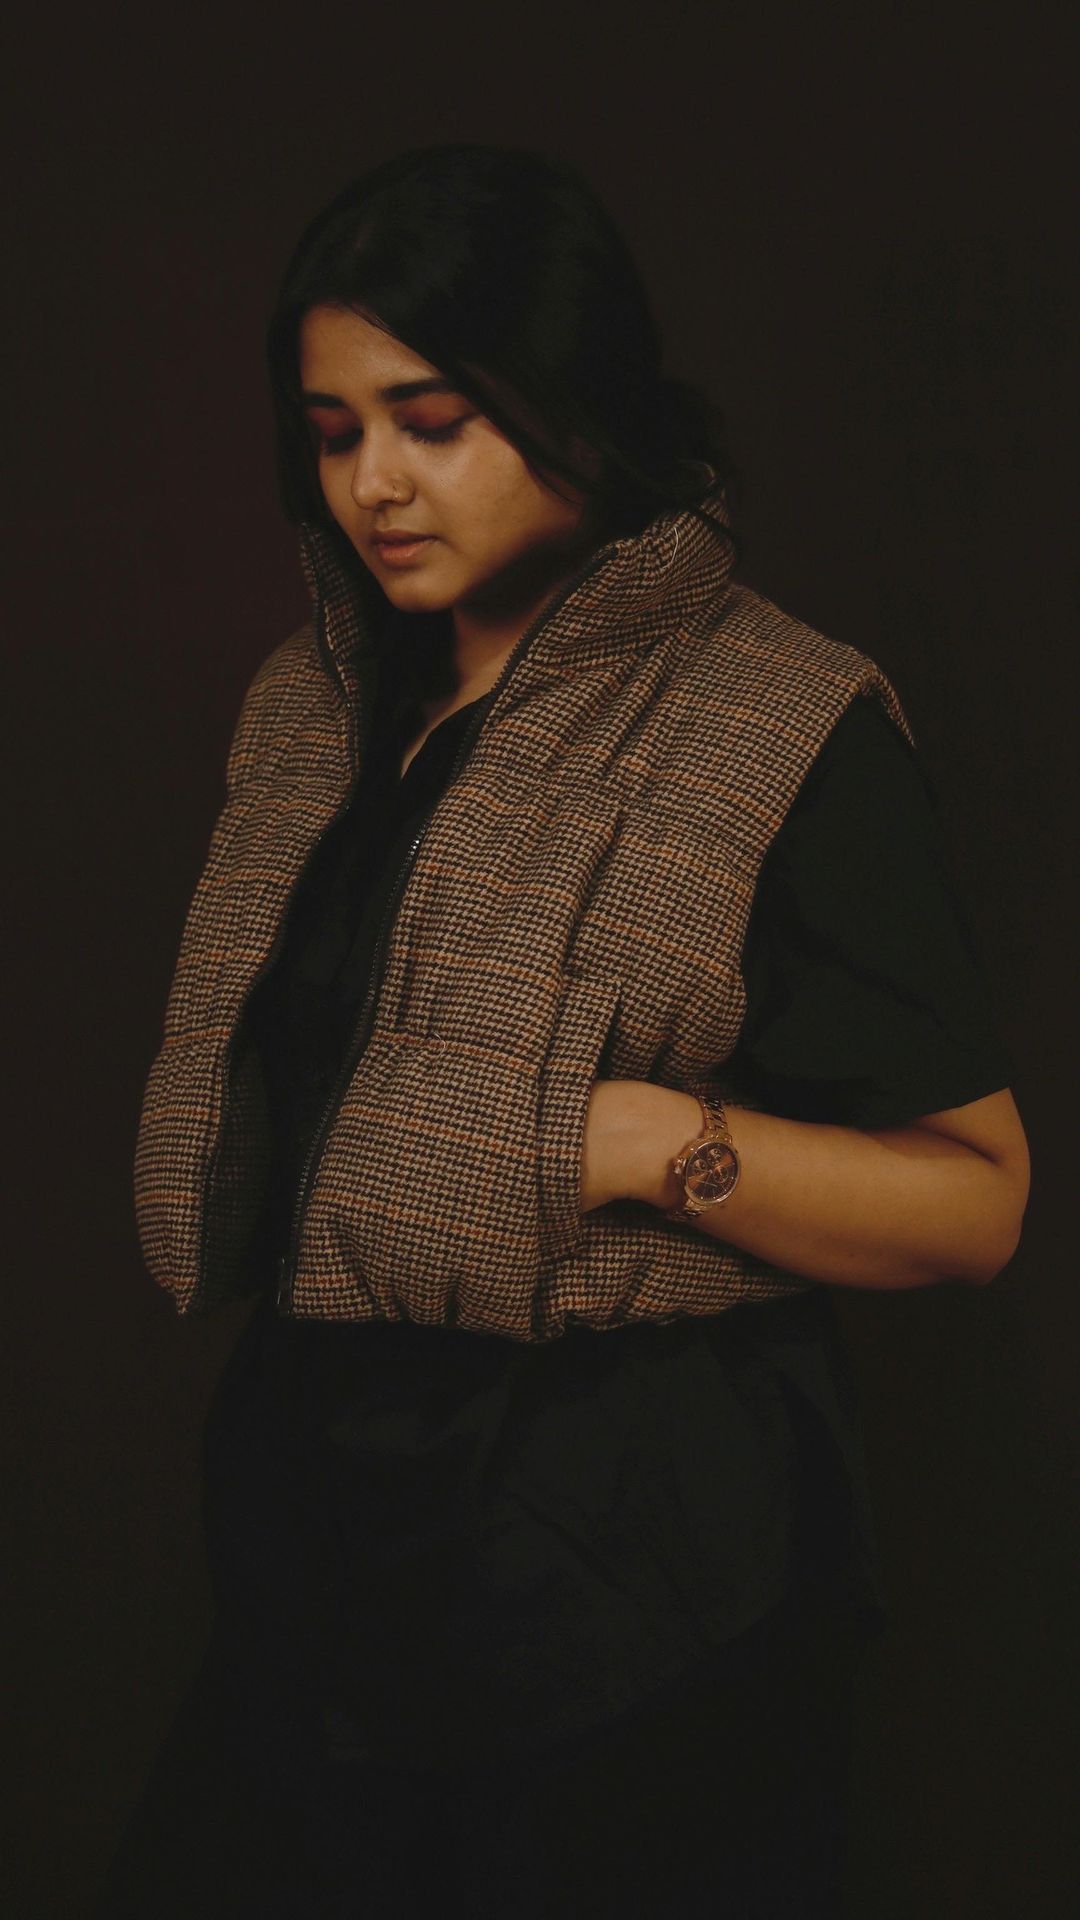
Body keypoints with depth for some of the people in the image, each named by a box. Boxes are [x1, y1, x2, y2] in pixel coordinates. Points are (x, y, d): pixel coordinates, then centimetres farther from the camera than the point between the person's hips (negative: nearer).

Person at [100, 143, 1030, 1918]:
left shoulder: (783, 732, -11)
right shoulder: (312, 708, 9)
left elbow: (975, 1199, -12)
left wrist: (652, 1138, -23)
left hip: (637, 1573, -5)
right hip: (322, 1526, 6)